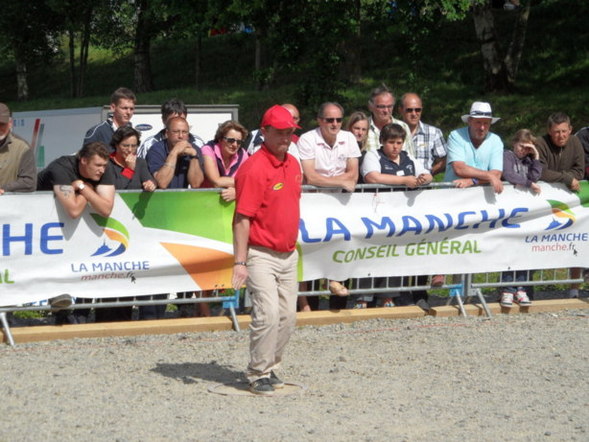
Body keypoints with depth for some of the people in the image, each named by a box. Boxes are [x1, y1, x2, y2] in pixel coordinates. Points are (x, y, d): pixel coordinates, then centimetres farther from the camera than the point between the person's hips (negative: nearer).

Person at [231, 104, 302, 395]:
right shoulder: (254, 169, -15)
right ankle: (258, 374, -3)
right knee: (268, 314, -14)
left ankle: (271, 368, 22)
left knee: (288, 316, 9)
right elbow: (242, 218, -18)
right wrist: (240, 262, -22)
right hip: (261, 254, -8)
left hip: (288, 254, 8)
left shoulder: (293, 164, 10)